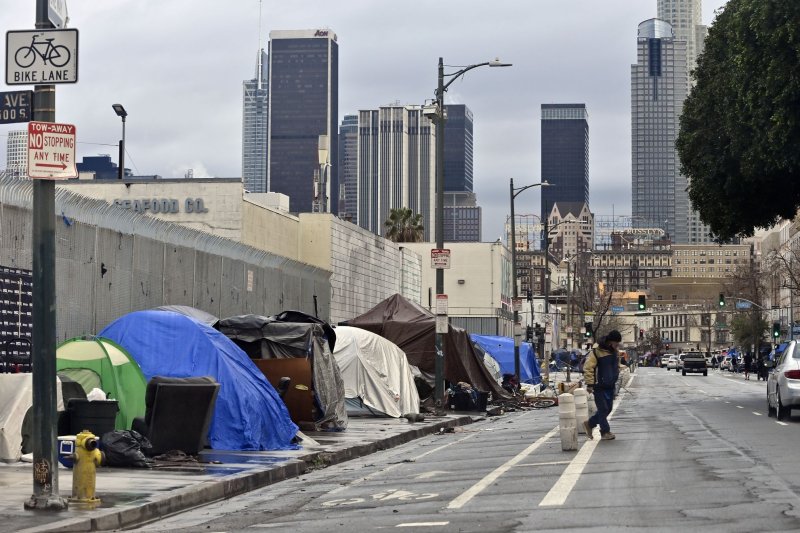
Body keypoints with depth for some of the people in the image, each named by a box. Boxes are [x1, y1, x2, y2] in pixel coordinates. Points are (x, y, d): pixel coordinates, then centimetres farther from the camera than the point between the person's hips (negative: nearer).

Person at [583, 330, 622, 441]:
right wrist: (590, 384, -19)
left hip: (610, 386, 8)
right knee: (603, 409, -4)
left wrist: (614, 380, 23)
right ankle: (605, 432, 3)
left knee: (608, 409, 11)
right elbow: (588, 368, -17)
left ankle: (589, 424, 27)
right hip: (599, 386, -8)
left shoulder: (615, 352, 10)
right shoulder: (596, 352, -15)